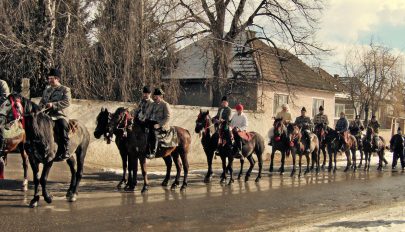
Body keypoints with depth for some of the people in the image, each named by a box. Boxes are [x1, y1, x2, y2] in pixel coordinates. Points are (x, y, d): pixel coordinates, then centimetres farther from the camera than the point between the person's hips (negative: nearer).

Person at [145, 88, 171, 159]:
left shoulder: (165, 104, -4)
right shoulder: (153, 104, 20)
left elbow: (167, 117, -12)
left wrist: (159, 125, -22)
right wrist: (146, 121, 6)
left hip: (162, 125, -8)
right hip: (151, 123, 8)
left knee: (153, 132, -36)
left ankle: (153, 152, -39)